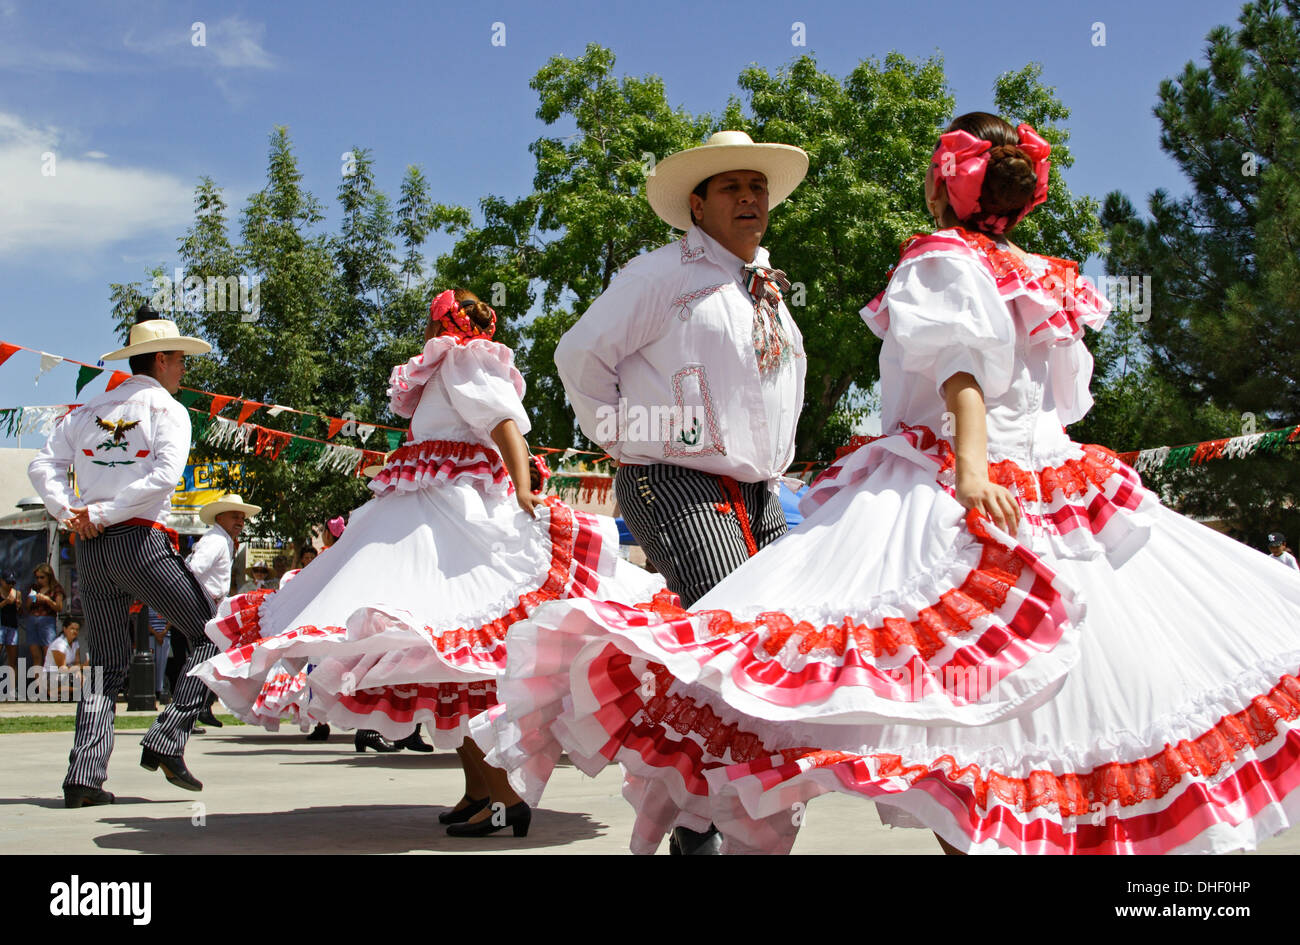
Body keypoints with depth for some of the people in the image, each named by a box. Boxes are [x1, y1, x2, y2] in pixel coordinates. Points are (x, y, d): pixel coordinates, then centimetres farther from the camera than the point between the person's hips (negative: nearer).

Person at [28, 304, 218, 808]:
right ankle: (167, 741, -4)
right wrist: (103, 513, -12)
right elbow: (164, 475, -16)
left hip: (90, 551, 6)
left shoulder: (88, 410, 16)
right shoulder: (166, 408, -1)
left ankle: (84, 775, 3)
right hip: (142, 541, -6)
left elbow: (43, 465, 9)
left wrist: (70, 511, 0)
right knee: (211, 634, 6)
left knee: (106, 665, 12)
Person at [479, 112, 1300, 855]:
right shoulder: (1057, 279, 17)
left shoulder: (941, 258, -3)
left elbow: (962, 361, -18)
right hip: (1047, 481, 8)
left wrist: (970, 462, -31)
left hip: (938, 492, -7)